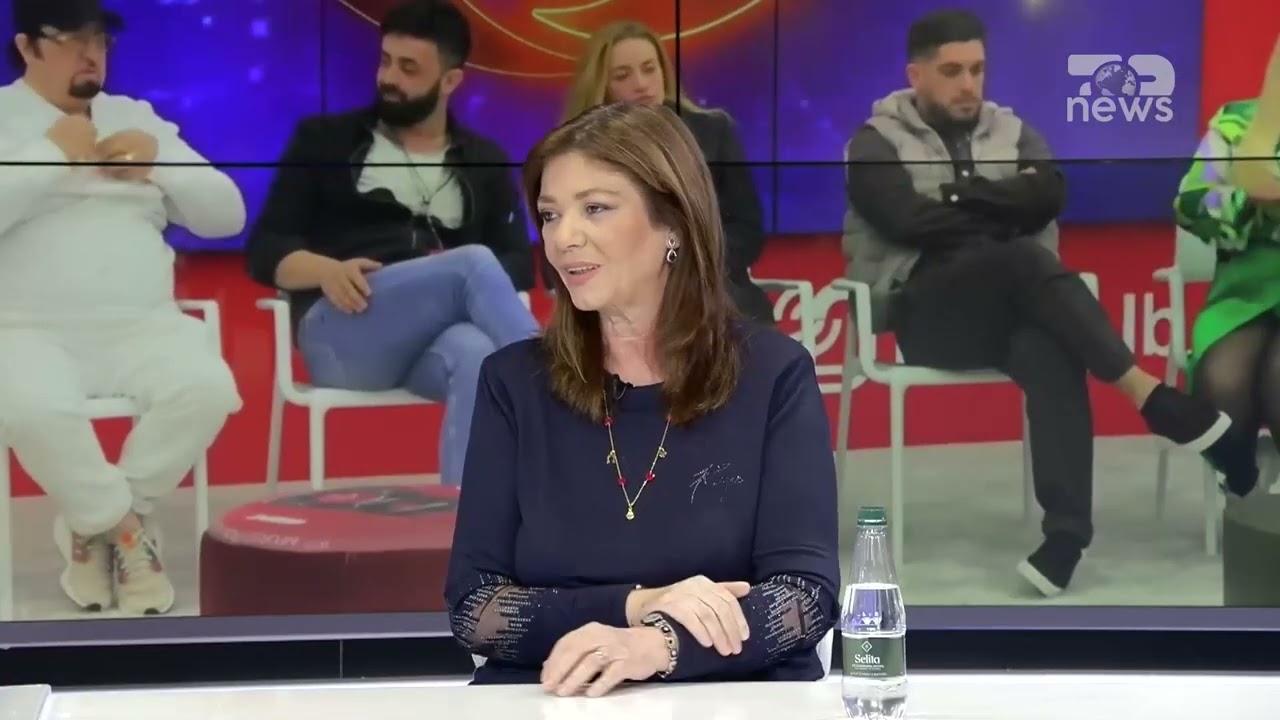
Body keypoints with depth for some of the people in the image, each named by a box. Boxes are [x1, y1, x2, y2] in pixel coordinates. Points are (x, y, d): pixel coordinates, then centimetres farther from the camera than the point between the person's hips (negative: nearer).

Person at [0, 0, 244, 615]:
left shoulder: (138, 118, 18)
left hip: (143, 328, 3)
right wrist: (53, 155, -9)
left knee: (207, 389, -28)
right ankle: (126, 526, -9)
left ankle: (97, 522, -7)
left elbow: (226, 215, 15)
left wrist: (158, 161, 0)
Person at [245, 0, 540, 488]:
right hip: (340, 331, -2)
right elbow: (264, 249, 7)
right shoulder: (325, 139, 14)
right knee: (475, 262, -30)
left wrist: (457, 282, -11)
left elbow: (520, 263, 12)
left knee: (476, 356, -39)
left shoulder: (485, 163, 21)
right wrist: (326, 271, -16)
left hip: (435, 338, 2)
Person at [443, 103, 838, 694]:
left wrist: (657, 643, -23)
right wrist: (632, 606, -15)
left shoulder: (774, 373, 1)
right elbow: (470, 606, 0)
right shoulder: (513, 381, 5)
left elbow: (808, 592, -7)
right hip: (550, 704, 2)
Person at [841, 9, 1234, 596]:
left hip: (1013, 308, 3)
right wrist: (999, 215, -3)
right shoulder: (877, 142, 7)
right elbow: (908, 219, -12)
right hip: (925, 314, -3)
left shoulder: (1011, 130, 19)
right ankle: (1150, 396, -34)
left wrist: (961, 195, -7)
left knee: (1053, 356, -34)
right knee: (1025, 258, -34)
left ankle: (1067, 532, -43)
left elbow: (1048, 197, -1)